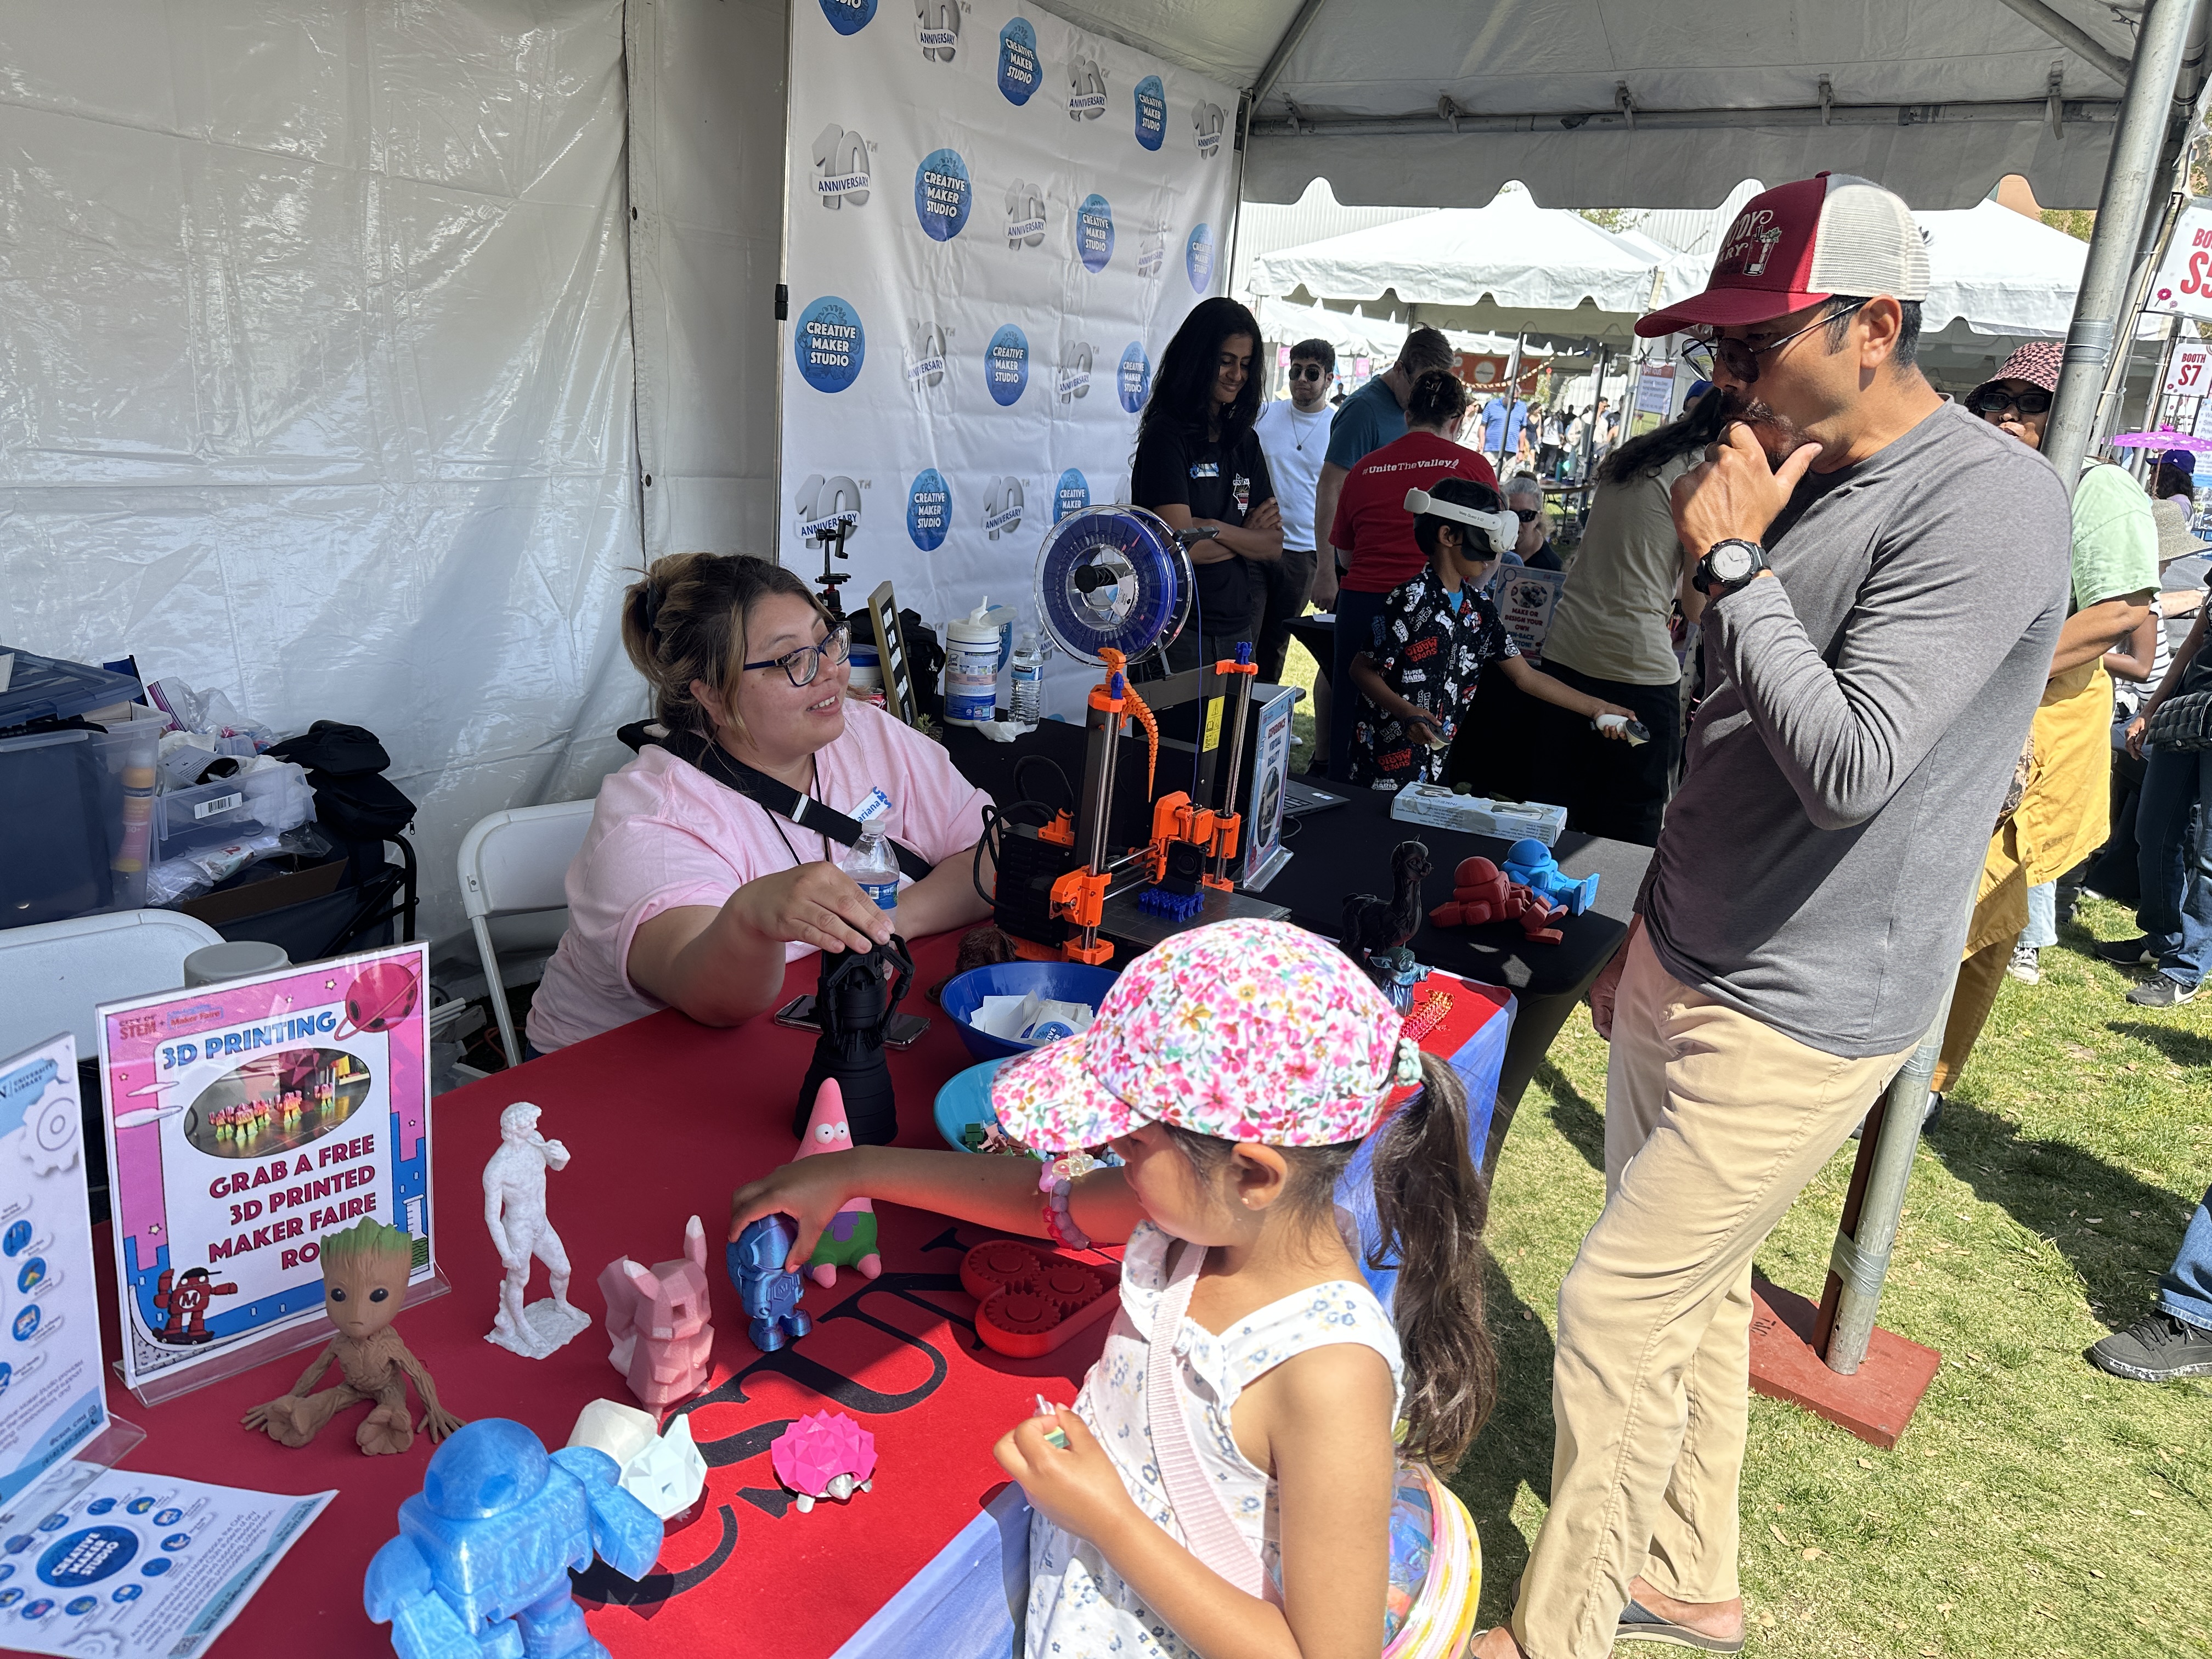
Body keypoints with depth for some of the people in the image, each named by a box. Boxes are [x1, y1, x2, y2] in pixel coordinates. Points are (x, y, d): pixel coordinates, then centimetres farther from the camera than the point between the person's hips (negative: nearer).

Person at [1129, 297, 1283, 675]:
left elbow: (1273, 546, 3)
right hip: (1178, 631, -7)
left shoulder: (1245, 442, 12)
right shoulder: (1167, 434, -9)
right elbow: (1186, 545, -18)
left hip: (1236, 628, 7)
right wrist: (1247, 536, -3)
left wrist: (1215, 528, -13)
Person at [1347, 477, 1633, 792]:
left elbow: (1525, 676, 12)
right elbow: (1363, 669, -12)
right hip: (1387, 757, -7)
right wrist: (1407, 713, -27)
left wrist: (1596, 708, 10)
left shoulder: (1480, 608, 8)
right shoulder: (1412, 600, -15)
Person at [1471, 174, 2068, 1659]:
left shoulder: (1989, 504, -19)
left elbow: (1847, 769, -30)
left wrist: (1732, 562, -21)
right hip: (1683, 971, 8)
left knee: (1618, 1312, -1)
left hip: (1800, 1019, -8)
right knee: (1694, 1288, 19)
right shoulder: (1805, 480, 8)